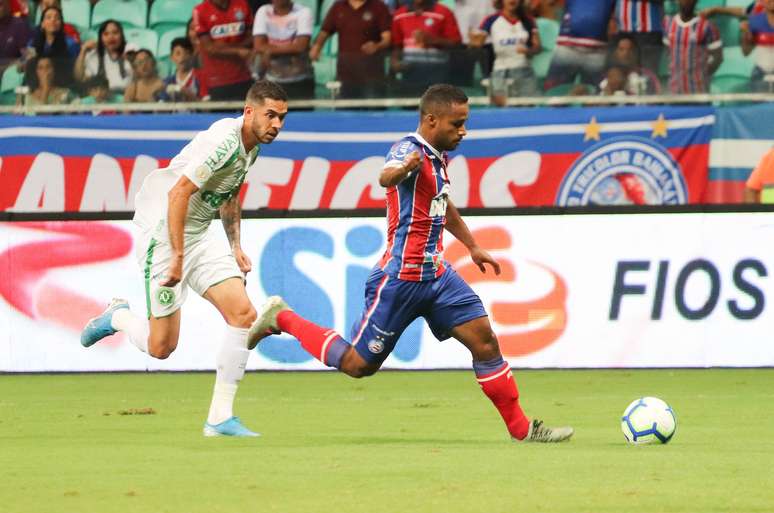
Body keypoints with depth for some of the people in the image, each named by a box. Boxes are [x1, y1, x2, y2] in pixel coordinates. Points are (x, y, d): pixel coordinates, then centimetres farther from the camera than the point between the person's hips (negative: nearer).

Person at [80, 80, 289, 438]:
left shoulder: (250, 147, 7)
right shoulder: (223, 141, -23)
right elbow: (178, 194, -26)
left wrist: (236, 247, 17)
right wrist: (177, 256, -26)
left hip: (199, 238, 9)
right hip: (164, 235, -9)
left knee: (243, 314, -9)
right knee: (161, 348, -5)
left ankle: (220, 418, -4)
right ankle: (118, 318, 29)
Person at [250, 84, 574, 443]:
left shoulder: (439, 157, 11)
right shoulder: (411, 149, -17)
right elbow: (386, 177, -43)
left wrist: (472, 247, 39)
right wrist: (405, 168, -66)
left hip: (436, 275, 8)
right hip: (401, 277, -8)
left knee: (484, 340, -1)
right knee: (358, 364, 1)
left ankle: (521, 428, 6)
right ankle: (282, 319, 19)